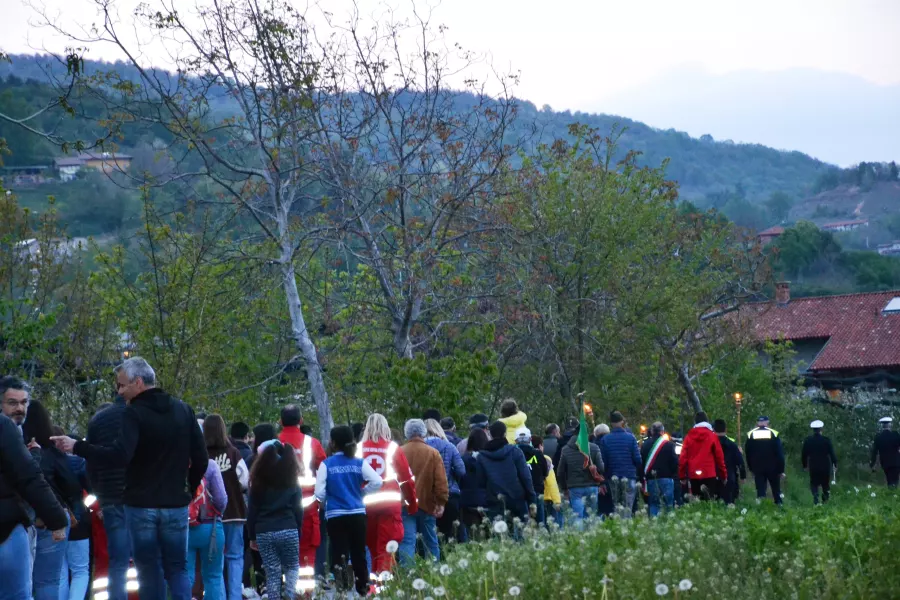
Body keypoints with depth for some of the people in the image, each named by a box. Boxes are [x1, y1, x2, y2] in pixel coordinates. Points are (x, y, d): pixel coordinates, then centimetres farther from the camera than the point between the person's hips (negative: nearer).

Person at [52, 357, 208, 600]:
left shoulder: (135, 413, -11)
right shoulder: (184, 410, 6)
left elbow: (120, 456, -24)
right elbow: (201, 459, 5)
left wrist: (76, 447, -19)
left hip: (141, 505, -4)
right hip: (175, 505, 4)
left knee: (149, 571, 4)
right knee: (177, 569, 11)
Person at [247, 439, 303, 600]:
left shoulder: (259, 481, 6)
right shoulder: (292, 481, 5)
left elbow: (252, 510, 5)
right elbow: (298, 510, 2)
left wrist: (252, 536, 11)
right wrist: (298, 532, 9)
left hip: (264, 532, 0)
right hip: (288, 530, 0)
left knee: (272, 573, 5)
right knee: (292, 567, 15)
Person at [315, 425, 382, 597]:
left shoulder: (326, 464, -6)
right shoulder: (359, 463, 0)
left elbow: (319, 493, -10)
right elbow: (377, 482, -9)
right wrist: (361, 491, 7)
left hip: (335, 516, -2)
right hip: (357, 514, 2)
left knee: (339, 555, 0)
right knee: (359, 555, 14)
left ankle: (343, 591, -15)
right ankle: (363, 590, 20)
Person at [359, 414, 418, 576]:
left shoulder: (358, 449, 3)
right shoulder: (393, 448, 1)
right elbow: (407, 478, 3)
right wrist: (413, 504, 12)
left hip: (365, 504, 2)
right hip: (389, 503, -2)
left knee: (372, 545, 16)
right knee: (387, 547, -1)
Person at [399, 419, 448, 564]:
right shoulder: (433, 453, -4)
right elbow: (441, 481, -7)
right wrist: (441, 502, -4)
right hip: (426, 504, 0)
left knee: (407, 542, -3)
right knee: (431, 542, 13)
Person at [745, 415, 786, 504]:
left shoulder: (750, 435, 1)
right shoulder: (774, 434, -3)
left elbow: (747, 454, 6)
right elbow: (780, 454, -4)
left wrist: (751, 468, 14)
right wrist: (781, 470, -2)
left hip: (757, 469, 1)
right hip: (772, 469, -1)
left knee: (760, 490, 2)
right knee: (776, 490, 12)